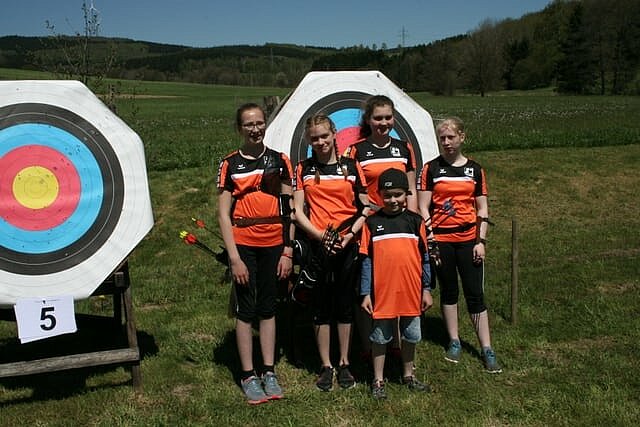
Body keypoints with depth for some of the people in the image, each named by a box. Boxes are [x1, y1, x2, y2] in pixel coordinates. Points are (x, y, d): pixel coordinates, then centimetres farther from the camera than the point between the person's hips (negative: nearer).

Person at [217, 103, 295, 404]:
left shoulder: (280, 161, 5)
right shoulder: (230, 164, -1)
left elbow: (288, 210, 5)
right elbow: (223, 214, -5)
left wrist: (288, 251, 0)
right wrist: (234, 257, -11)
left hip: (274, 246, 2)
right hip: (243, 246, -2)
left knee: (268, 308, 11)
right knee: (246, 310, 3)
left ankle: (269, 372, 21)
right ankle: (248, 376, 14)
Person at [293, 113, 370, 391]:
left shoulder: (351, 167, 6)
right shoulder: (303, 170, 5)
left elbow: (367, 207, 7)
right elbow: (298, 211, 1)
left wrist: (350, 234, -8)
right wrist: (321, 236, -13)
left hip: (348, 245, 1)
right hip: (317, 246, 0)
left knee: (346, 303, 9)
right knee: (322, 305, 5)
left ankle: (344, 364, 24)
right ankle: (326, 366, 19)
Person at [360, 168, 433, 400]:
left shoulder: (415, 221, 2)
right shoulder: (372, 222, -2)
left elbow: (424, 257, 6)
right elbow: (366, 260, -1)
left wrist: (426, 289, 5)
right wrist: (366, 293, -4)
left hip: (411, 291, 2)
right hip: (382, 292, -2)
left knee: (411, 335, 16)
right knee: (380, 336, 9)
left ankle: (408, 375, 35)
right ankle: (378, 380, 24)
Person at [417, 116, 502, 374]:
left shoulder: (475, 169, 6)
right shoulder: (431, 169, 1)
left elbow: (482, 209, 7)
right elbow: (423, 207, -1)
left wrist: (481, 241, -1)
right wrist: (429, 237, -10)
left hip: (468, 239, 1)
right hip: (441, 239, 0)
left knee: (475, 294, 1)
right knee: (448, 291, 11)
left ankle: (487, 350, 10)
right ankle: (454, 343, 25)